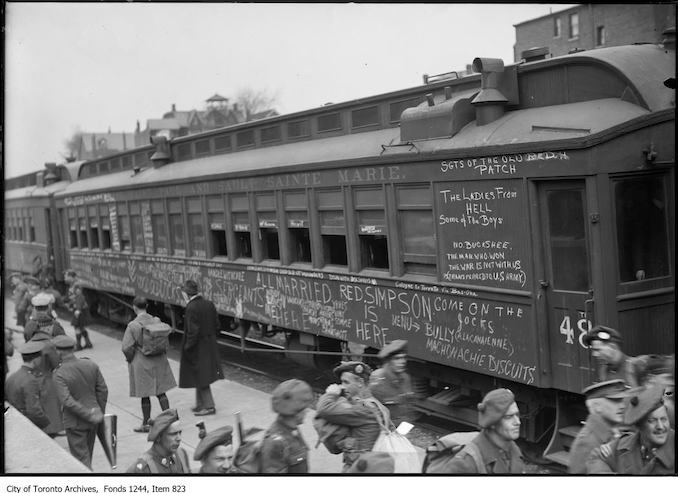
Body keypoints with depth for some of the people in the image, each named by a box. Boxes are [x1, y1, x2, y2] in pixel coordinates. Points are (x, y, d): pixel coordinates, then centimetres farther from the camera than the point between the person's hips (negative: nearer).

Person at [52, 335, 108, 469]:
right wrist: (100, 412, 13)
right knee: (87, 454, 23)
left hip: (75, 423, -5)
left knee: (82, 458, 5)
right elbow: (103, 390, 1)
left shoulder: (59, 374, -18)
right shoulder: (90, 365, -4)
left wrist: (90, 416, -21)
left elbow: (67, 401, -26)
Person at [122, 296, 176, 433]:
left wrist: (130, 360, 4)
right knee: (161, 392, 14)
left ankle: (146, 424, 17)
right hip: (159, 361, 4)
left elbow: (127, 348, -15)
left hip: (142, 364, -4)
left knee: (145, 395, 7)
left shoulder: (132, 326, -17)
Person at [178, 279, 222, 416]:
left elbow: (192, 331, -22)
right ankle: (200, 404, 28)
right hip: (210, 346, 8)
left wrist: (187, 347, -12)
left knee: (200, 377, 3)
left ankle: (209, 406, 9)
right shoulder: (209, 304, 2)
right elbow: (216, 325, 8)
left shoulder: (191, 308, -21)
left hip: (197, 348, -8)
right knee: (201, 377, 19)